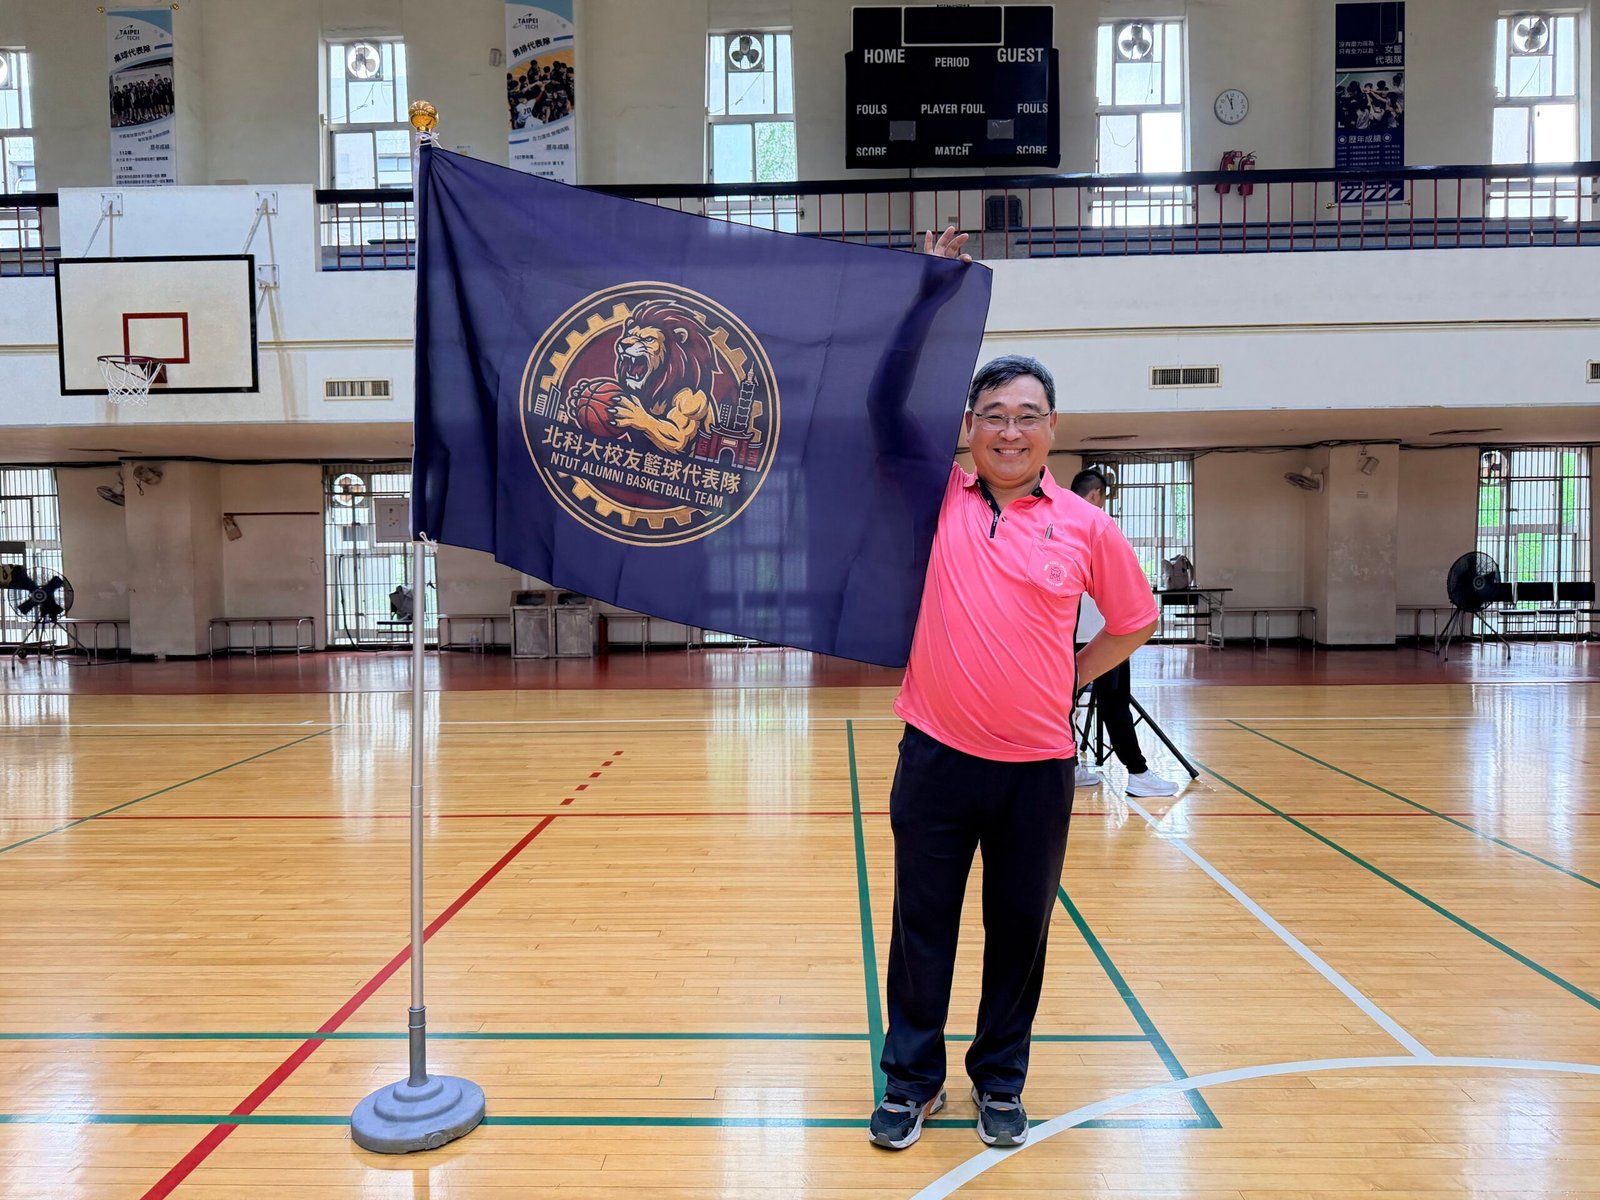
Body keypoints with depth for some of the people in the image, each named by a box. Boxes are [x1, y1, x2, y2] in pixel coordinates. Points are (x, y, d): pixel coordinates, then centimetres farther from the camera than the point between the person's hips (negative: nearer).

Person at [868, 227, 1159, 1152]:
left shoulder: (1085, 526, 1)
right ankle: (912, 1079, 27)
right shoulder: (939, 498, 0)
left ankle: (1001, 1082, 32)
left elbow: (1135, 621, 13)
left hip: (1038, 765, 1)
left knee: (1020, 930, 13)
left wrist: (1071, 677, 6)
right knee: (923, 927, 10)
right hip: (938, 756, 0)